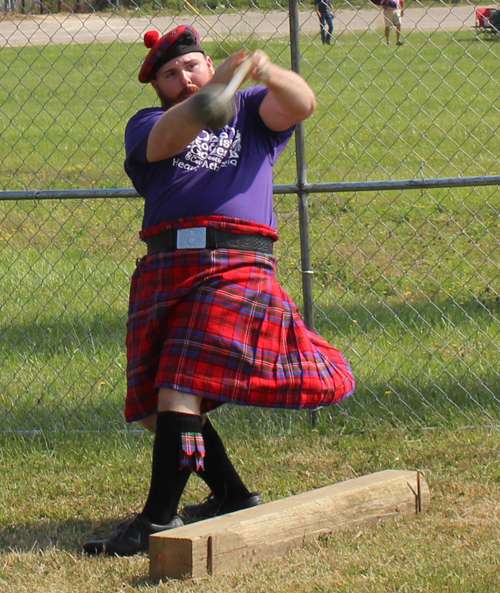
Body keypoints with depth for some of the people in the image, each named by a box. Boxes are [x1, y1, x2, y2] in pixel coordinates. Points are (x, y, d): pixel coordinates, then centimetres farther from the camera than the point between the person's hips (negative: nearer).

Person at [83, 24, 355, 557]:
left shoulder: (249, 110, 18)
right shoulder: (146, 125, 17)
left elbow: (300, 105, -3)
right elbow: (167, 139, -8)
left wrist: (268, 73, -24)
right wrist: (216, 88, -25)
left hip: (236, 267, -4)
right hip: (164, 268, 4)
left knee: (180, 388, -17)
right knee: (153, 404, 7)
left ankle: (158, 518, -17)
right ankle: (232, 496, 24)